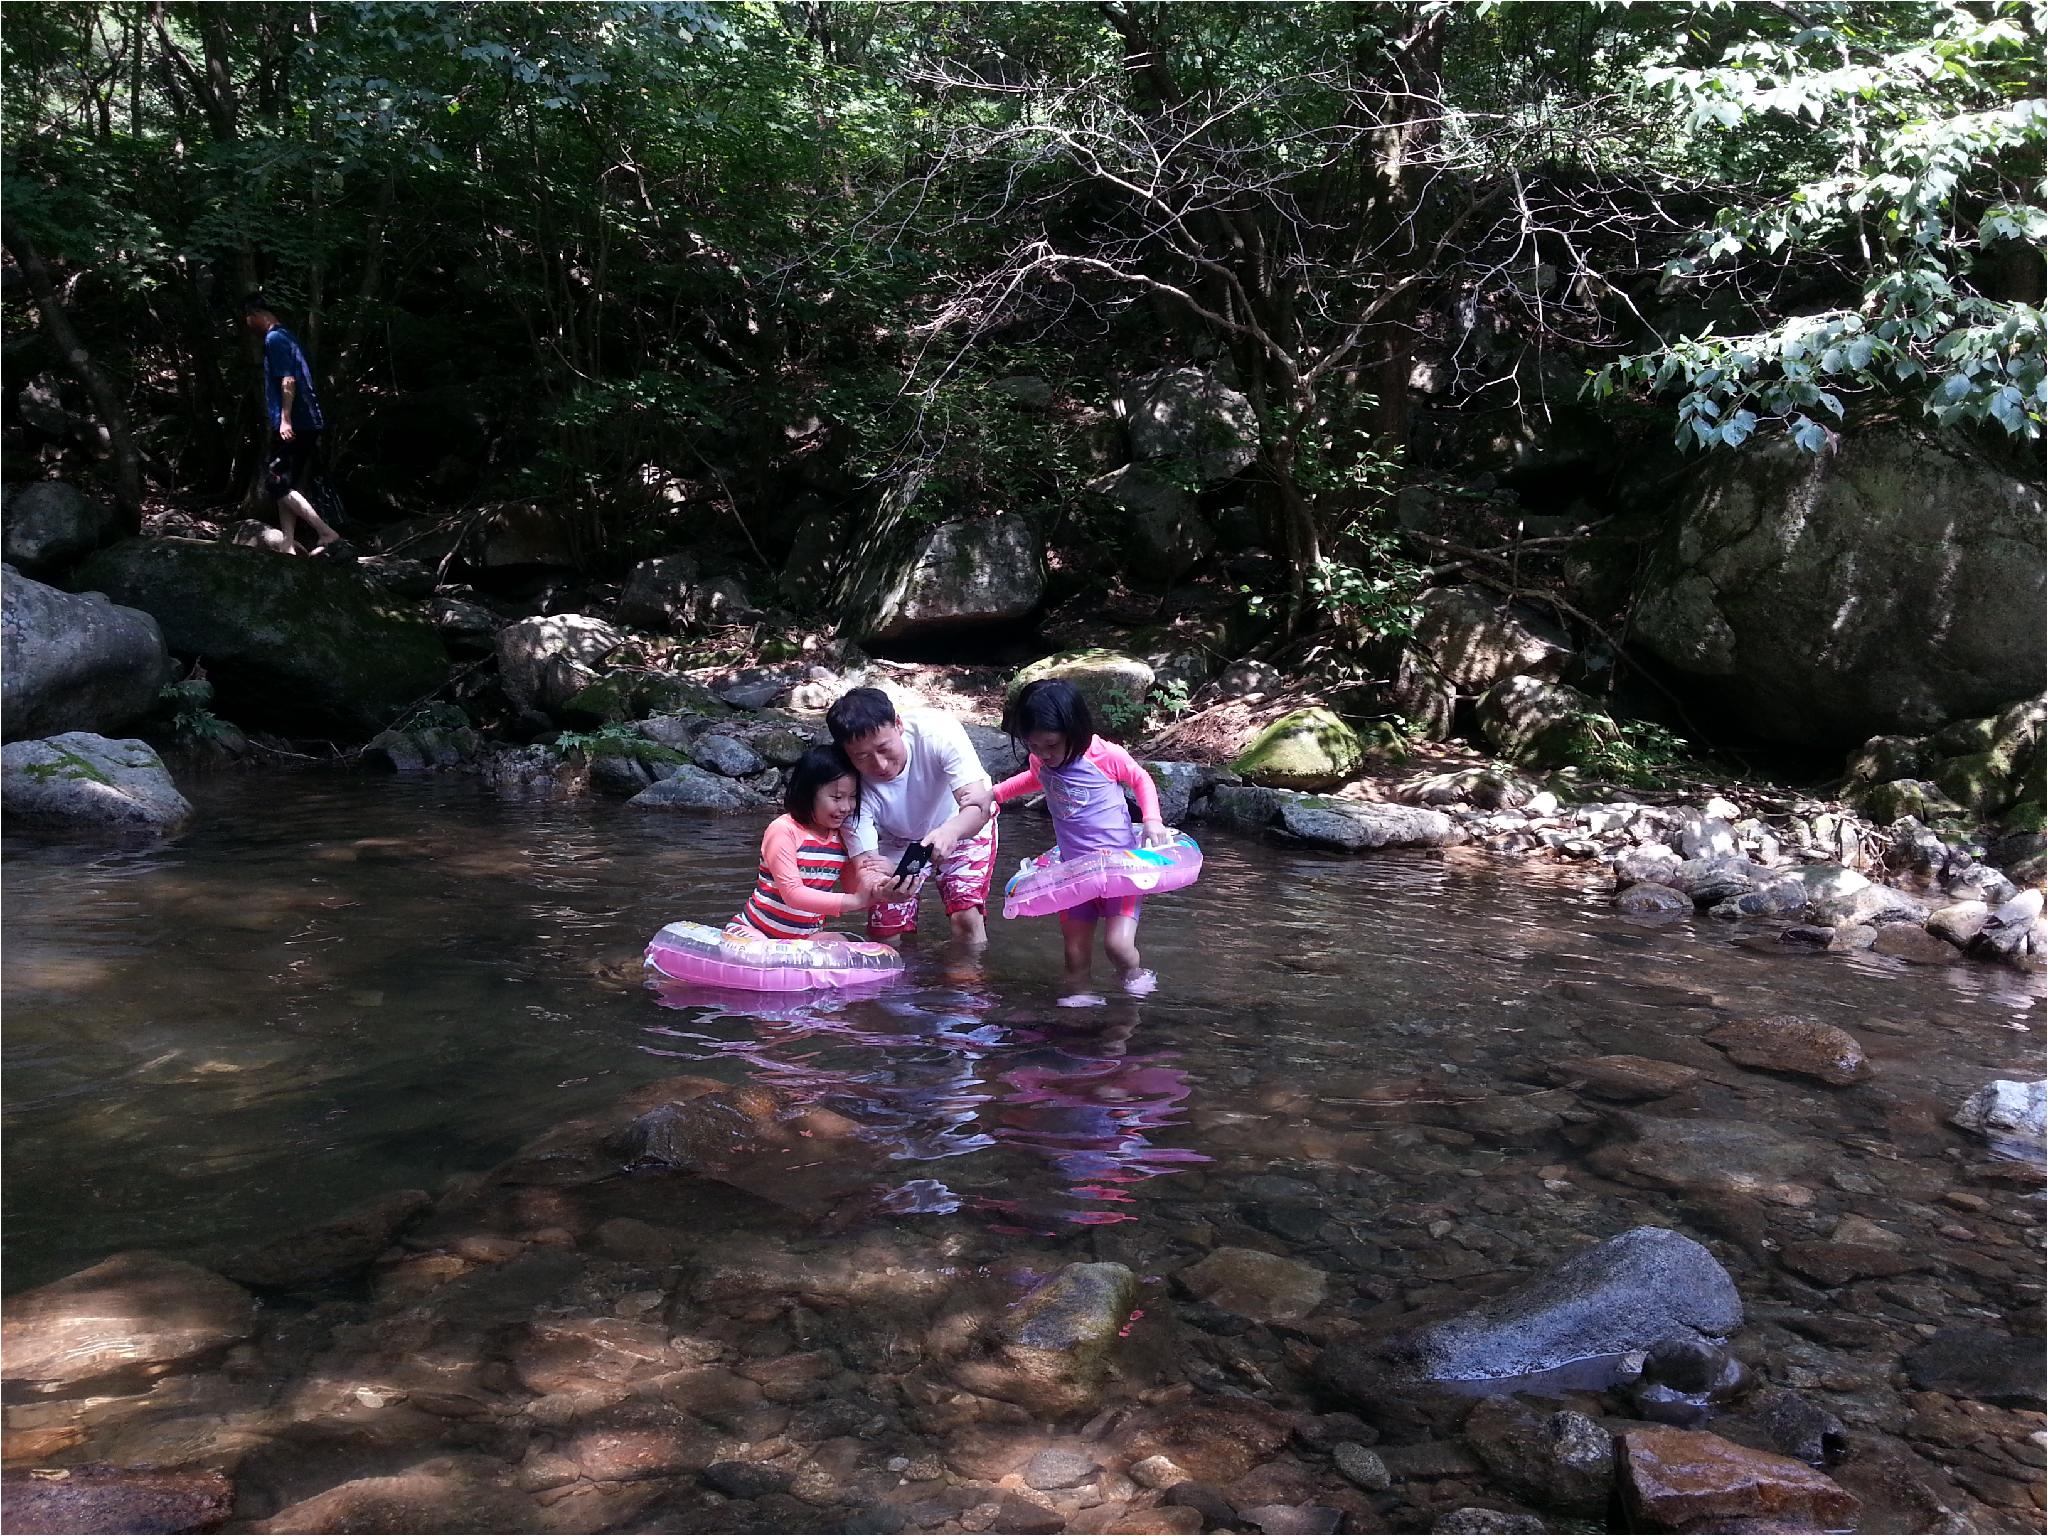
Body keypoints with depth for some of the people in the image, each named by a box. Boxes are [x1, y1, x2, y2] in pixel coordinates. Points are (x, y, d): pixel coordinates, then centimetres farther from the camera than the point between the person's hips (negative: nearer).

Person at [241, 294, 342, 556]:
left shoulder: (274, 339, -8)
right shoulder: (286, 337, 22)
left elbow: (288, 380, -19)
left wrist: (285, 420, -23)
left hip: (293, 425, -10)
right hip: (307, 424, 10)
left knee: (276, 481, -9)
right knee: (286, 485, 10)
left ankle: (327, 534, -15)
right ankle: (289, 545, 7)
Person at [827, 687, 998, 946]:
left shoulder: (936, 730, -37)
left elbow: (979, 805, -40)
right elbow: (865, 864, -33)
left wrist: (950, 831, -63)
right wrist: (879, 890, -58)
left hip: (964, 824, -1)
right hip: (897, 838, 1)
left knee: (965, 917, -18)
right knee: (884, 931, -5)